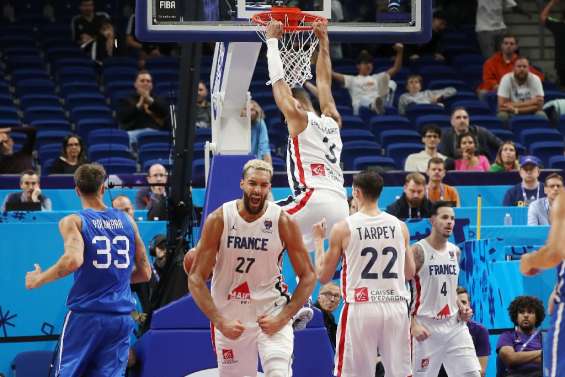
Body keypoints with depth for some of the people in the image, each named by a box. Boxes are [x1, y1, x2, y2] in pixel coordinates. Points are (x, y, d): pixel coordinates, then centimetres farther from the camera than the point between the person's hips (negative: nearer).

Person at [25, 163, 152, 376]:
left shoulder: (73, 222, -6)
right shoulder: (126, 221, 9)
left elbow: (73, 261, -24)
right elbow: (145, 273, 12)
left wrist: (38, 279, -9)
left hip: (85, 314, -3)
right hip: (121, 317, 3)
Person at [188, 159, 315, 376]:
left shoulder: (283, 222, -9)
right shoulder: (219, 220, -9)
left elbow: (308, 276, -2)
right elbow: (196, 279, -7)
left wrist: (283, 318, -12)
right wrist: (220, 322, -16)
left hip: (271, 313, -1)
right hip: (229, 317, 1)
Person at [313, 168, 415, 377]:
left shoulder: (343, 228, -4)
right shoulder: (400, 226, 5)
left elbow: (323, 276, 4)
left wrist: (318, 239, 17)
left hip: (361, 308, -3)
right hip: (396, 307, 3)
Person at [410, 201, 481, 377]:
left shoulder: (455, 251, 11)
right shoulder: (418, 251, -9)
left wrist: (460, 306, 6)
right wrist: (413, 324, -18)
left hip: (454, 324, 6)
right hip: (427, 326, -6)